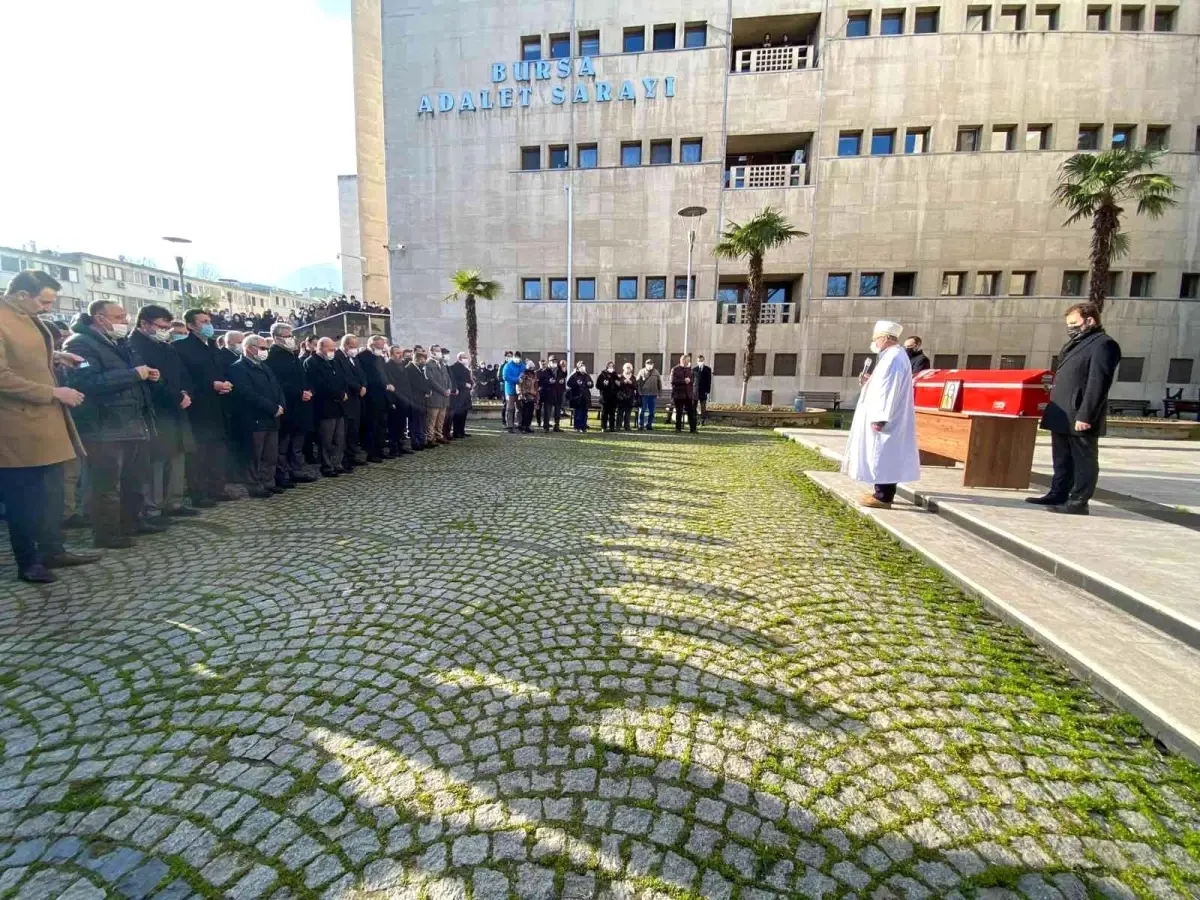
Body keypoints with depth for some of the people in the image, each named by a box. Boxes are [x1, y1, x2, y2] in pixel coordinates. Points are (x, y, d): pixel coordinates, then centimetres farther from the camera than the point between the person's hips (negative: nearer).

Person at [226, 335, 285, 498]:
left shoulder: (264, 367, 18)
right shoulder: (238, 368, -9)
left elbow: (277, 388, 15)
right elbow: (249, 395, -20)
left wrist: (280, 406, -4)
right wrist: (274, 408, -18)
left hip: (271, 419, 8)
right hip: (254, 420, -8)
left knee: (271, 456, 12)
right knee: (254, 457, 1)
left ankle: (269, 483, 21)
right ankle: (255, 486, 8)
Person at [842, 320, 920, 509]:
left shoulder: (893, 358, -17)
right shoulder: (893, 356, 16)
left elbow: (890, 389, -23)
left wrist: (879, 418, -25)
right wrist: (870, 381, 13)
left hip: (885, 419, -11)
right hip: (888, 418, 11)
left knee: (882, 456, -7)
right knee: (883, 457, 14)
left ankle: (883, 497, -3)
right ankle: (882, 493, 21)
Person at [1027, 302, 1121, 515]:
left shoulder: (1103, 344, -10)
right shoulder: (1075, 343, 20)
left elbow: (1098, 384, -19)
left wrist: (1085, 416, -24)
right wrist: (1053, 408, 18)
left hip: (1079, 418, -9)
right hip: (1062, 415, 9)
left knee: (1083, 461, 0)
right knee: (1062, 459, 14)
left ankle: (1078, 502, 5)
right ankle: (1057, 495, 22)